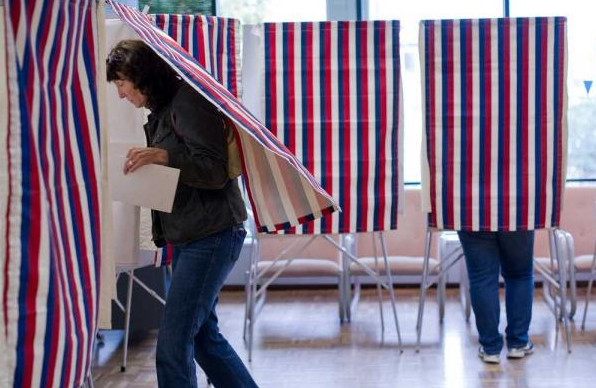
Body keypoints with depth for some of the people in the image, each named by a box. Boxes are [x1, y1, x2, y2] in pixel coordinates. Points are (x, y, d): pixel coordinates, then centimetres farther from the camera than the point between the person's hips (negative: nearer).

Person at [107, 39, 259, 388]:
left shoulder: (189, 102, -12)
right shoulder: (163, 110, 15)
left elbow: (216, 171, -17)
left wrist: (163, 156, -29)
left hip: (212, 236, -10)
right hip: (188, 237, 10)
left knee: (173, 345, -10)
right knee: (203, 334, 17)